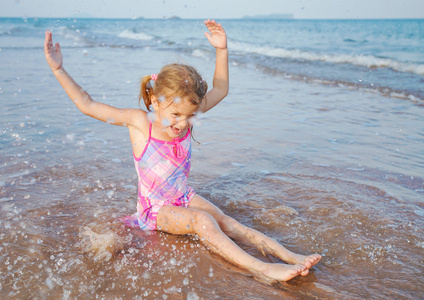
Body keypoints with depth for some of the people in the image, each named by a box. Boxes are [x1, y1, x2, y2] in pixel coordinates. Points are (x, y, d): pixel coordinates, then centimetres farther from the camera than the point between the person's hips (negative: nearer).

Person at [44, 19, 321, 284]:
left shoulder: (183, 115, -7)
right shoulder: (139, 122, -19)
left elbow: (220, 90, 4)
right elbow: (88, 105, -17)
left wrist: (222, 49, -4)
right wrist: (59, 69, -23)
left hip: (184, 197, 5)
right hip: (156, 208, -5)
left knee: (225, 221, -15)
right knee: (202, 221, -29)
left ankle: (290, 256, -23)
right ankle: (259, 269, -38)